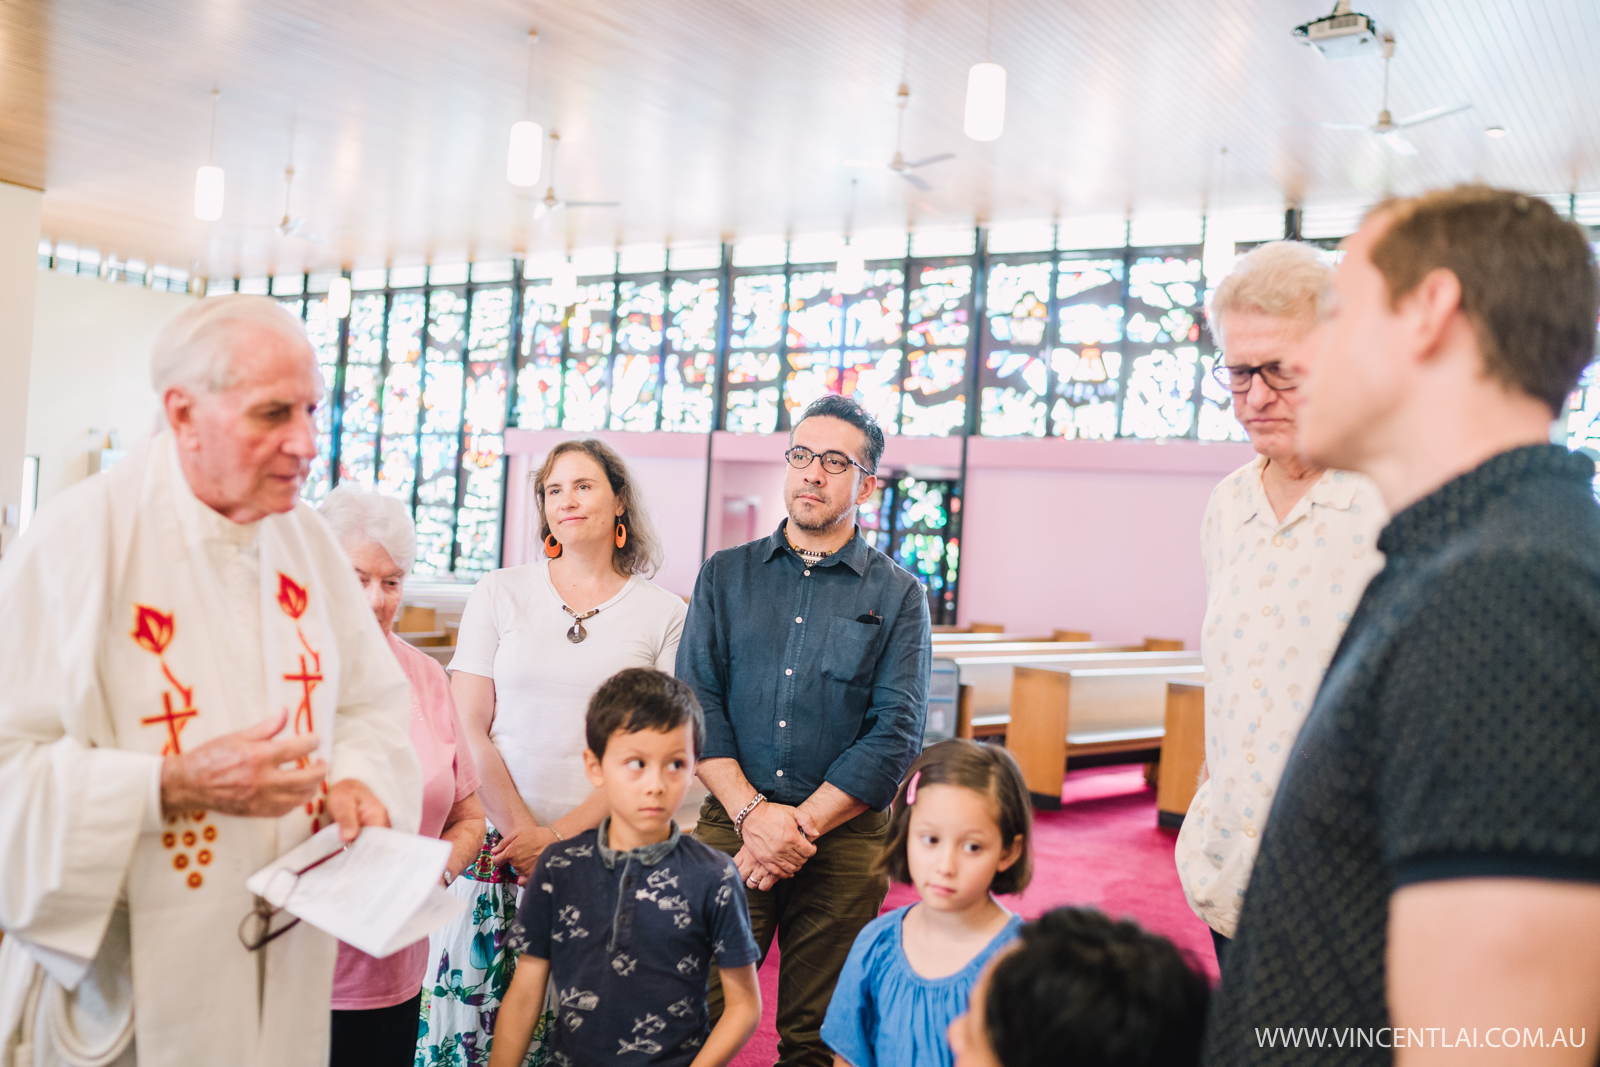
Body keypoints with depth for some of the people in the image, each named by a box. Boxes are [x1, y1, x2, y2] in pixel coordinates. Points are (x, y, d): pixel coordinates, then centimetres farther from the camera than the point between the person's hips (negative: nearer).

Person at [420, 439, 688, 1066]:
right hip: (494, 838, 1)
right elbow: (468, 729, 2)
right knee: (473, 1004, 1)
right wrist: (523, 830, -7)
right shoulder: (499, 595, 5)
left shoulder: (663, 614, 3)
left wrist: (558, 836, -9)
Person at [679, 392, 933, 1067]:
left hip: (844, 840, -1)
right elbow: (694, 702, 1)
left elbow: (896, 733, -4)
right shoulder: (725, 575, 9)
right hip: (730, 825, 1)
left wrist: (802, 824, -12)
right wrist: (752, 812, -13)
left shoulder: (898, 595, 4)